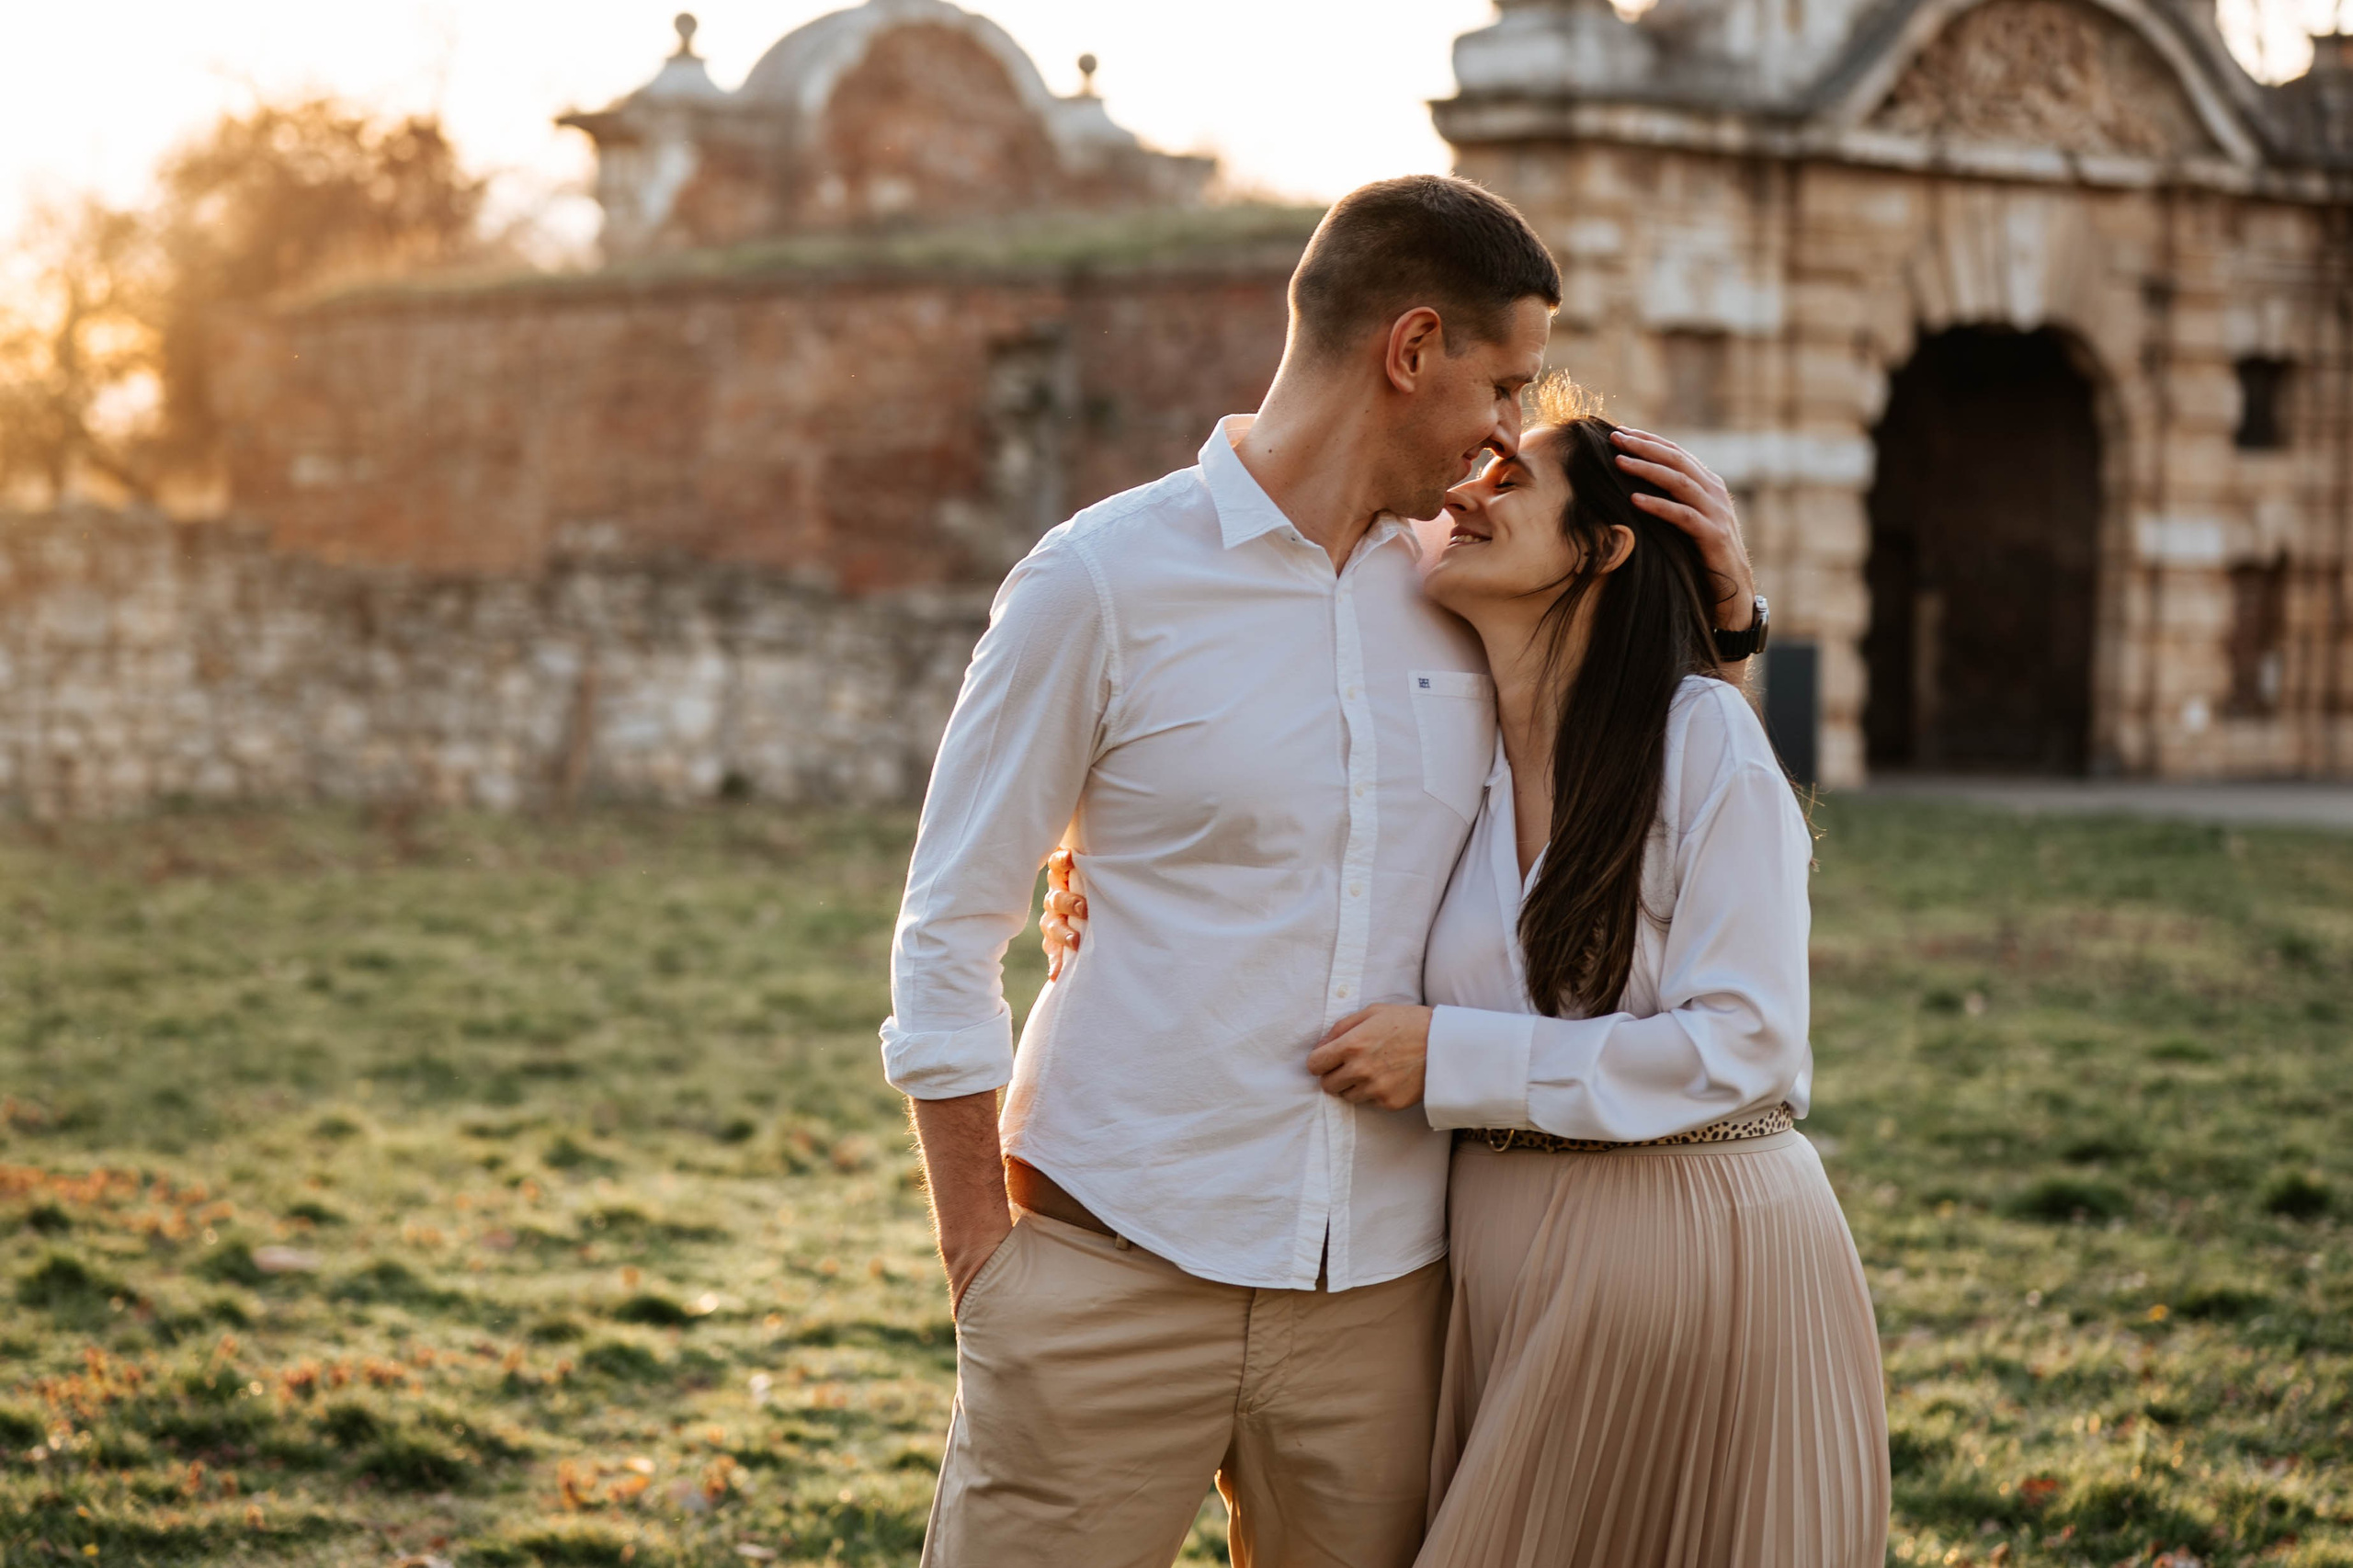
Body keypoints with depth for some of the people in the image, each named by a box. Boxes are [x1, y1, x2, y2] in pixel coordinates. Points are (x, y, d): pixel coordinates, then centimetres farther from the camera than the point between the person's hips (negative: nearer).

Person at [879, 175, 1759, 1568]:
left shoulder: (1461, 598, 10)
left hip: (1379, 1296, 4)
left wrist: (1724, 612, 8)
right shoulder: (1104, 580, -4)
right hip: (1120, 1281, -4)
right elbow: (947, 943, -2)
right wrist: (983, 1273, -5)